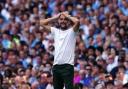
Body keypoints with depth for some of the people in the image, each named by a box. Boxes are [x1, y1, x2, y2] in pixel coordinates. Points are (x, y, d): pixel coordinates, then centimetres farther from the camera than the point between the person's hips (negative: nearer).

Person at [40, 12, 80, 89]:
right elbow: (42, 23, 15)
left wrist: (68, 16, 1)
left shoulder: (72, 31, 3)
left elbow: (77, 21, -16)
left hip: (68, 66, -5)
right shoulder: (55, 31, 15)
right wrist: (55, 17, 13)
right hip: (56, 65, 5)